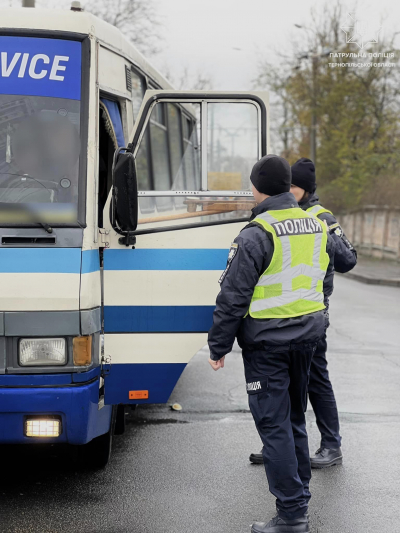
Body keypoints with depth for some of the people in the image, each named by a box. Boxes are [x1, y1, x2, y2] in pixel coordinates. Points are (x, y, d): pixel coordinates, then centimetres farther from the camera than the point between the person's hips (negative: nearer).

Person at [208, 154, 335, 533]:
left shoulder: (257, 235, -16)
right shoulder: (317, 228, 8)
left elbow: (233, 297, -15)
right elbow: (326, 285, 19)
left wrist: (218, 346, -7)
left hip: (266, 341, -7)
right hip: (307, 337, 7)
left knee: (273, 423, -3)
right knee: (294, 418, 19)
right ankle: (299, 496, 26)